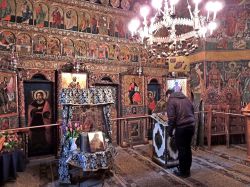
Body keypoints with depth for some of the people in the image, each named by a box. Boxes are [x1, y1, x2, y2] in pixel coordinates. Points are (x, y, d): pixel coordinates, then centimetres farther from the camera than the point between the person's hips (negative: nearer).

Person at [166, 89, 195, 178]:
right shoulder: (186, 98, 15)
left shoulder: (171, 100, -6)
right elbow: (193, 112, 19)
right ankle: (187, 170, 29)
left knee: (182, 150, 5)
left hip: (181, 128, -7)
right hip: (191, 126, 7)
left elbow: (171, 118, -14)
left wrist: (170, 130, -6)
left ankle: (183, 172, 16)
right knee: (188, 148, 17)